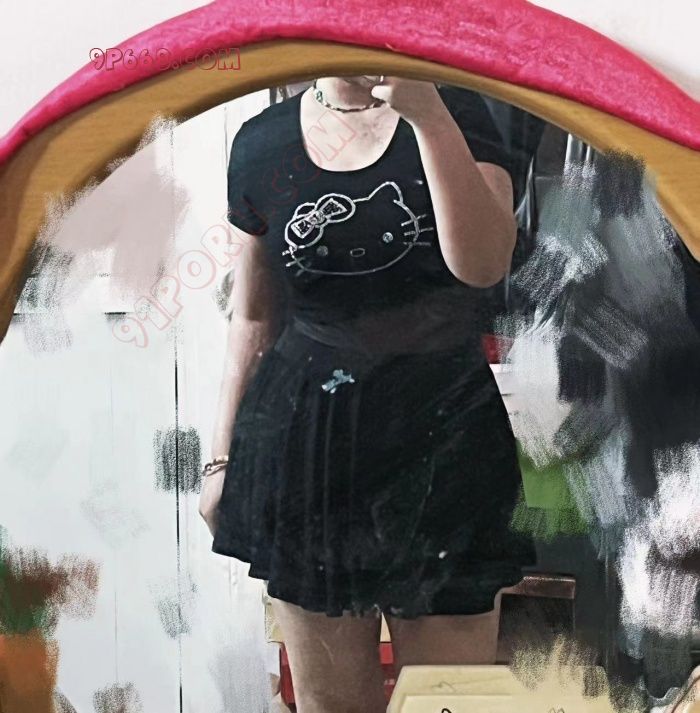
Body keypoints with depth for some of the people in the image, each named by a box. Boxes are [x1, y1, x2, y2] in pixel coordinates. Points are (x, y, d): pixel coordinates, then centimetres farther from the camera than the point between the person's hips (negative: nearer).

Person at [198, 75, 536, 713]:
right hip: (304, 431, 2)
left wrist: (428, 113, -23)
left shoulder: (455, 112, 0)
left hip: (440, 427, -1)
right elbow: (254, 316, 10)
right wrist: (224, 456, 11)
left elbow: (483, 263, -17)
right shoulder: (262, 143, 5)